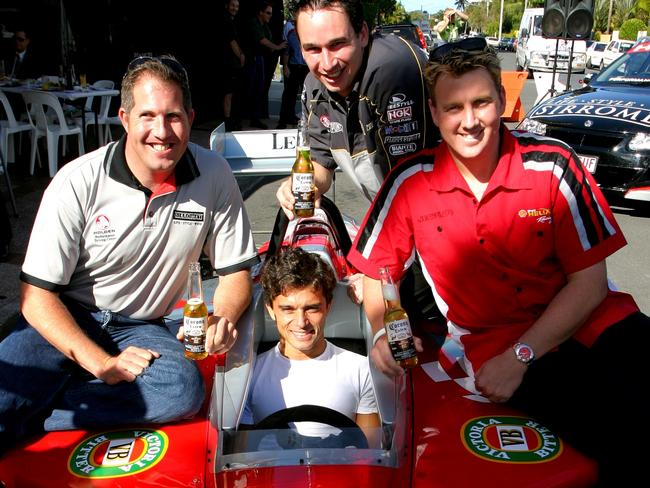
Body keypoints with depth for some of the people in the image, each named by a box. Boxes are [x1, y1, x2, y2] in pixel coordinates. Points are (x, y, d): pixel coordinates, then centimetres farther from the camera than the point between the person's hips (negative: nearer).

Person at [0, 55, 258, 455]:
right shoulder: (78, 183, -14)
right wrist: (102, 363, -21)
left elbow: (236, 272, 1)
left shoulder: (214, 177, -9)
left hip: (142, 328, 3)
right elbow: (37, 298, -11)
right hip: (65, 320, -3)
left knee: (185, 391, -31)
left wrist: (223, 318, -21)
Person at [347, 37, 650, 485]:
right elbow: (377, 272, 8)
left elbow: (589, 282, -4)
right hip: (492, 342, -2)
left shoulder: (553, 165, -6)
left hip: (584, 322, 2)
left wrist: (520, 355, -13)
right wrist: (383, 330, -12)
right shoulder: (410, 184, -4)